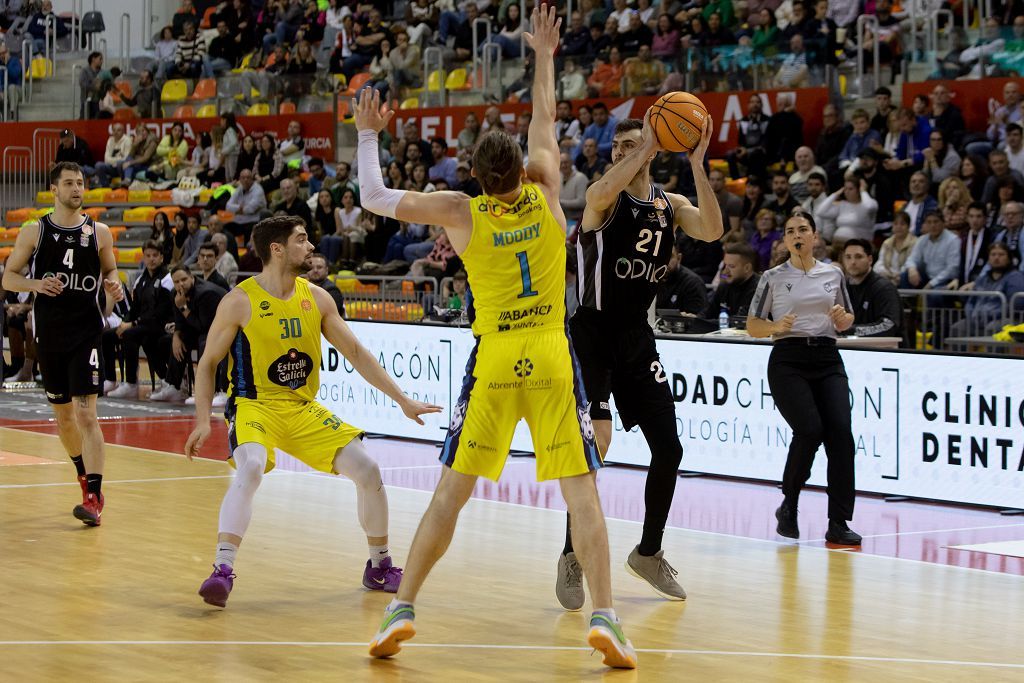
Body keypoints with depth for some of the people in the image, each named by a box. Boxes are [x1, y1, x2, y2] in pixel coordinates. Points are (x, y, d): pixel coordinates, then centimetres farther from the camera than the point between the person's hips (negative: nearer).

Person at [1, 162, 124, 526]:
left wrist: (114, 286, -7)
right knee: (63, 416, 14)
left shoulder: (99, 232, 2)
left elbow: (110, 270, 16)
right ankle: (85, 478, 36)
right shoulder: (34, 232, 0)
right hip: (49, 335, 2)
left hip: (87, 333, -2)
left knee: (86, 414, -13)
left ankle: (94, 498, -14)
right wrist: (36, 284, -17)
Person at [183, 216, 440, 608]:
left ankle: (379, 567, 16)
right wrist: (203, 420, -15)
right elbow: (208, 363, -3)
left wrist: (402, 400, 7)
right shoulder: (240, 302, -10)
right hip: (254, 406, -5)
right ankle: (222, 571, -36)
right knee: (250, 469, -35)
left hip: (305, 410, 5)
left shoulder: (317, 298, 3)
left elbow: (356, 353, 10)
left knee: (367, 470, -5)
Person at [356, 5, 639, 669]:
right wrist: (544, 55, 27)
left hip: (494, 362, 0)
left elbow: (375, 198, 2)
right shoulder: (547, 191, -1)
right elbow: (545, 119, 16)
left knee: (451, 492, 6)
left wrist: (369, 135, 15)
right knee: (582, 490, -1)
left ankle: (402, 609, 5)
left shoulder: (462, 211, -5)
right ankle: (605, 618, -9)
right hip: (552, 358, 0)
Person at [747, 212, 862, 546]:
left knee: (841, 433, -13)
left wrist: (842, 317, -1)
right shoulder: (773, 278, 5)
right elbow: (752, 326, 7)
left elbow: (847, 320, 22)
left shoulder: (833, 274, 13)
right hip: (788, 360, -3)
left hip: (828, 359, 3)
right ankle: (788, 507, 4)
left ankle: (838, 524, -9)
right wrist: (777, 326, -13)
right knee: (809, 430, -21)